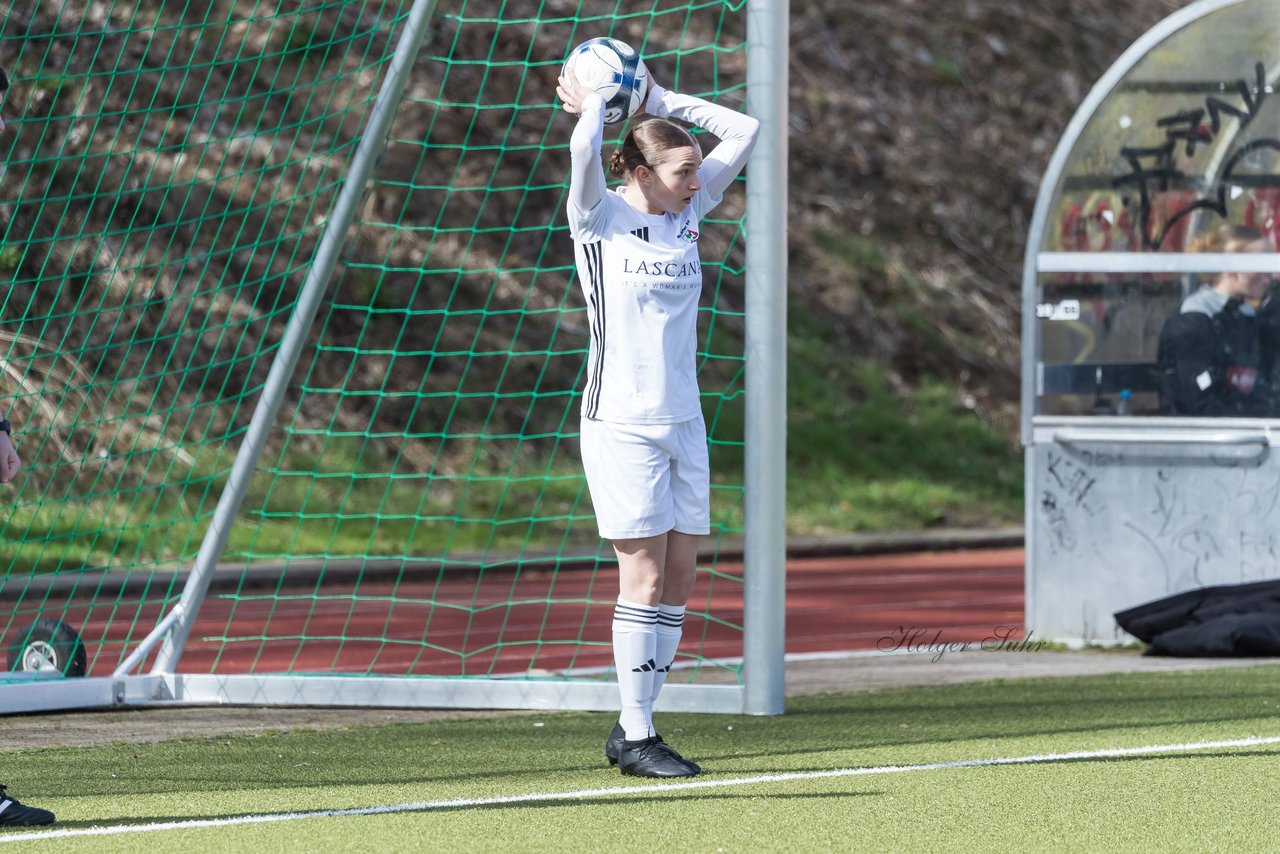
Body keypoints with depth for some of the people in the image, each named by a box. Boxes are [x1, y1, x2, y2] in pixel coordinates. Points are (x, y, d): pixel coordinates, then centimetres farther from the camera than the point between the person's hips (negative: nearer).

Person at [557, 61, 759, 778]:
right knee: (646, 577, -8)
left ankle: (635, 729, 10)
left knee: (680, 579, 4)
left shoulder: (689, 210, 10)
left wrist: (658, 99, 7)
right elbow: (585, 148, -25)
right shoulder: (601, 215, -6)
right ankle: (636, 736, -3)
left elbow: (744, 130, 11)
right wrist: (594, 103, -5)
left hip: (683, 419, 6)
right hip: (622, 421, -6)